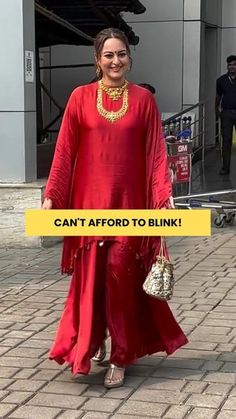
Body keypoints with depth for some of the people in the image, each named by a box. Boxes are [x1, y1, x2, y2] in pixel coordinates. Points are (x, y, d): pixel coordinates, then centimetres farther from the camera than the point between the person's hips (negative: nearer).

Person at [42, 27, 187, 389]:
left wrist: (164, 197, -10)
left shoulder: (143, 100, 4)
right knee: (89, 277, 5)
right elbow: (64, 151, 1)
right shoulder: (81, 97, 3)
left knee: (123, 277, 1)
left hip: (129, 202, 0)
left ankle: (120, 357, 12)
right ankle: (89, 345, 24)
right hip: (89, 201, 0)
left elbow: (156, 152, 0)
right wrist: (51, 196, -6)